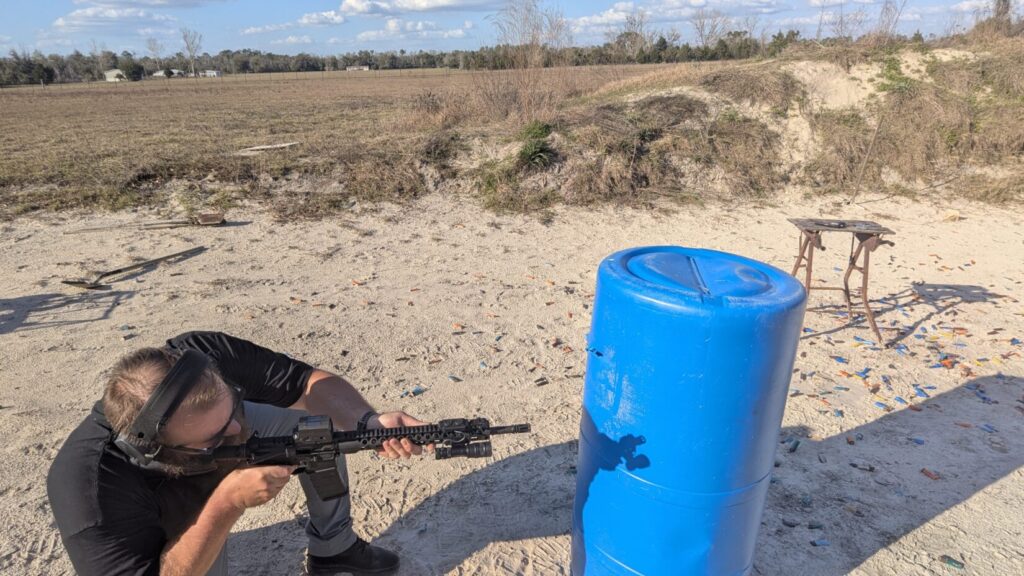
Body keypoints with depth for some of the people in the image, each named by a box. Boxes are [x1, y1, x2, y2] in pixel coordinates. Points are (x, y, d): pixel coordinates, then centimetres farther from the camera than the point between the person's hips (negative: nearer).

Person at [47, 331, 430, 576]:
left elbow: (310, 382, -27)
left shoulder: (206, 354, -36)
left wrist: (370, 424, -44)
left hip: (228, 468, 3)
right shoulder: (90, 487, -42)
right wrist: (226, 504, -47)